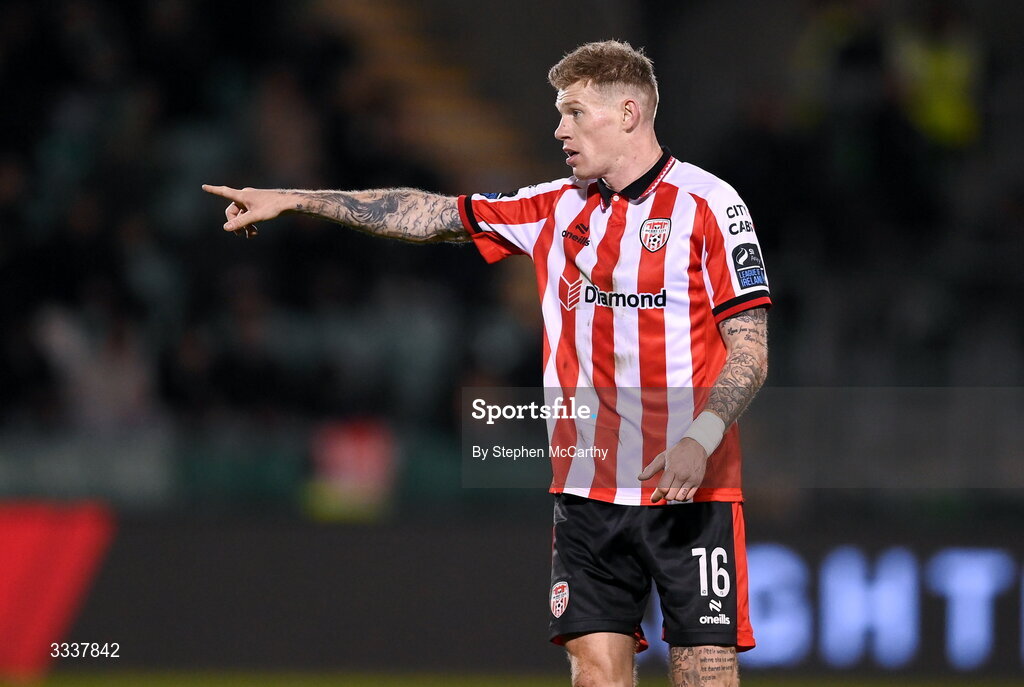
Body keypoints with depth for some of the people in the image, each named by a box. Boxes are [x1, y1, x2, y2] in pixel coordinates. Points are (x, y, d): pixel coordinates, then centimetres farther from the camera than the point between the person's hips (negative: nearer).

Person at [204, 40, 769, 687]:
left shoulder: (708, 204, -4)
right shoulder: (556, 208, 12)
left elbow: (751, 349, -7)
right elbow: (428, 214, 16)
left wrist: (700, 441, -22)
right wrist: (292, 200, 14)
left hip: (692, 491, -5)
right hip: (588, 489, 5)